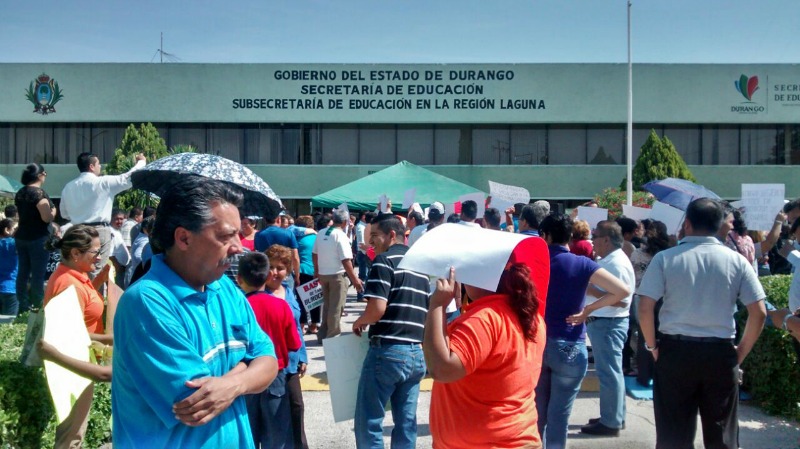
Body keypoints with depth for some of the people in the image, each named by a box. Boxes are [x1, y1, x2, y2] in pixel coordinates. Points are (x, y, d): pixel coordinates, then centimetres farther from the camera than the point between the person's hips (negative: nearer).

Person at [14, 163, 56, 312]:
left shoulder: (19, 193, 11)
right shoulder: (39, 193, -15)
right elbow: (47, 218, -21)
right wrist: (53, 212, -3)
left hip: (21, 237, 8)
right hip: (38, 238, -8)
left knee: (23, 272, 9)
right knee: (38, 273, -4)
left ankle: (23, 306, 14)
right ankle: (37, 307, -3)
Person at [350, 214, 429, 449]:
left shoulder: (385, 260, -8)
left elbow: (377, 309, -18)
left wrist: (359, 323, 0)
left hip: (388, 351, -7)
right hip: (417, 353, 7)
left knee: (368, 422, 2)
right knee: (406, 423, 11)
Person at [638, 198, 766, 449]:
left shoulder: (665, 259, -5)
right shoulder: (736, 261, 0)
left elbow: (644, 308, -10)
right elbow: (759, 313, -3)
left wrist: (652, 346, 4)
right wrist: (741, 352, 7)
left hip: (675, 351, -1)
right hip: (721, 353, 1)